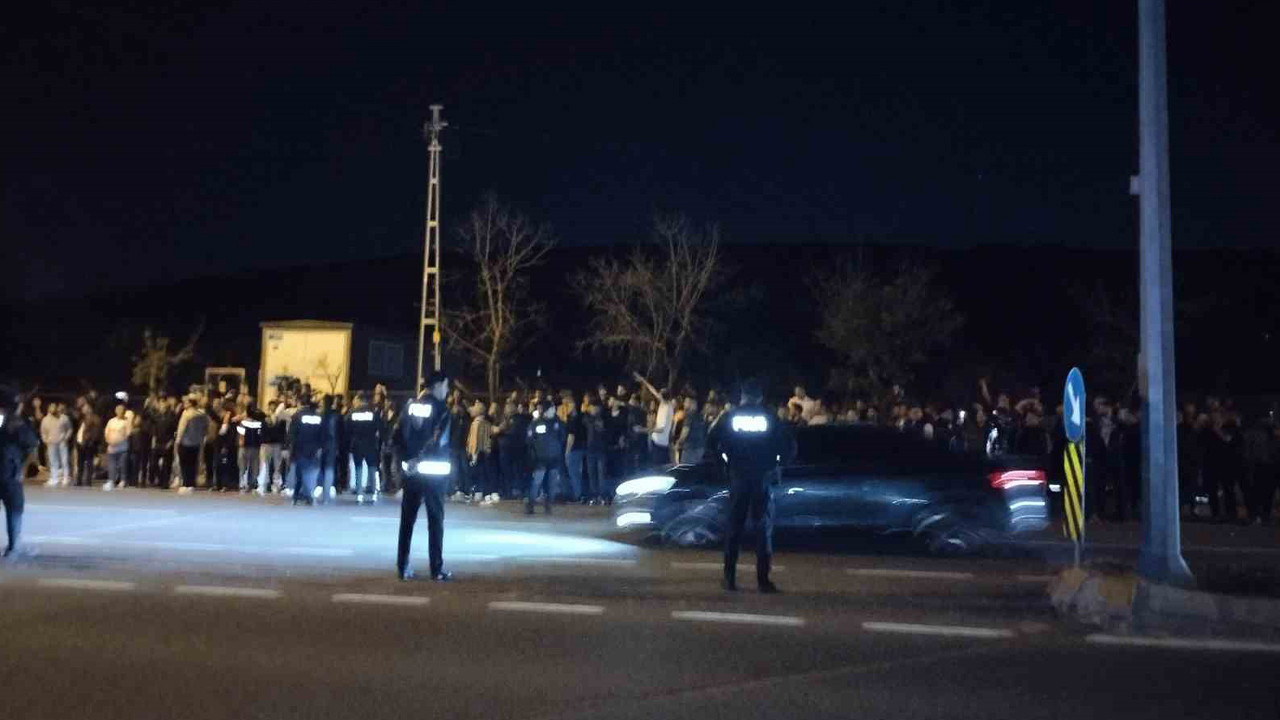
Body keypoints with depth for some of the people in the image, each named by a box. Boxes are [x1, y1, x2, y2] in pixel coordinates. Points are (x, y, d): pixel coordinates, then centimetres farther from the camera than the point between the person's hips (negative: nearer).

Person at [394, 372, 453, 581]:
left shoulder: (410, 405, 6)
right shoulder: (441, 409, -7)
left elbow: (398, 436, 1)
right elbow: (438, 441, -18)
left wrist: (407, 458, 2)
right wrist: (420, 459, -13)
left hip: (412, 469, 4)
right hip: (435, 470, -4)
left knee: (407, 518, 10)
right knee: (436, 519, 2)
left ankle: (403, 567, 11)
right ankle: (437, 570, 3)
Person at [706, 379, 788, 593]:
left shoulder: (730, 417, 2)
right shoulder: (770, 419, 0)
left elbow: (712, 443, -3)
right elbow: (785, 447, -4)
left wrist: (725, 460, 9)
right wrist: (775, 462, 12)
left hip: (738, 477, 1)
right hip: (763, 478, -1)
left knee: (734, 527, 9)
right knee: (763, 528, 4)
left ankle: (730, 578, 8)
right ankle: (763, 579, -1)